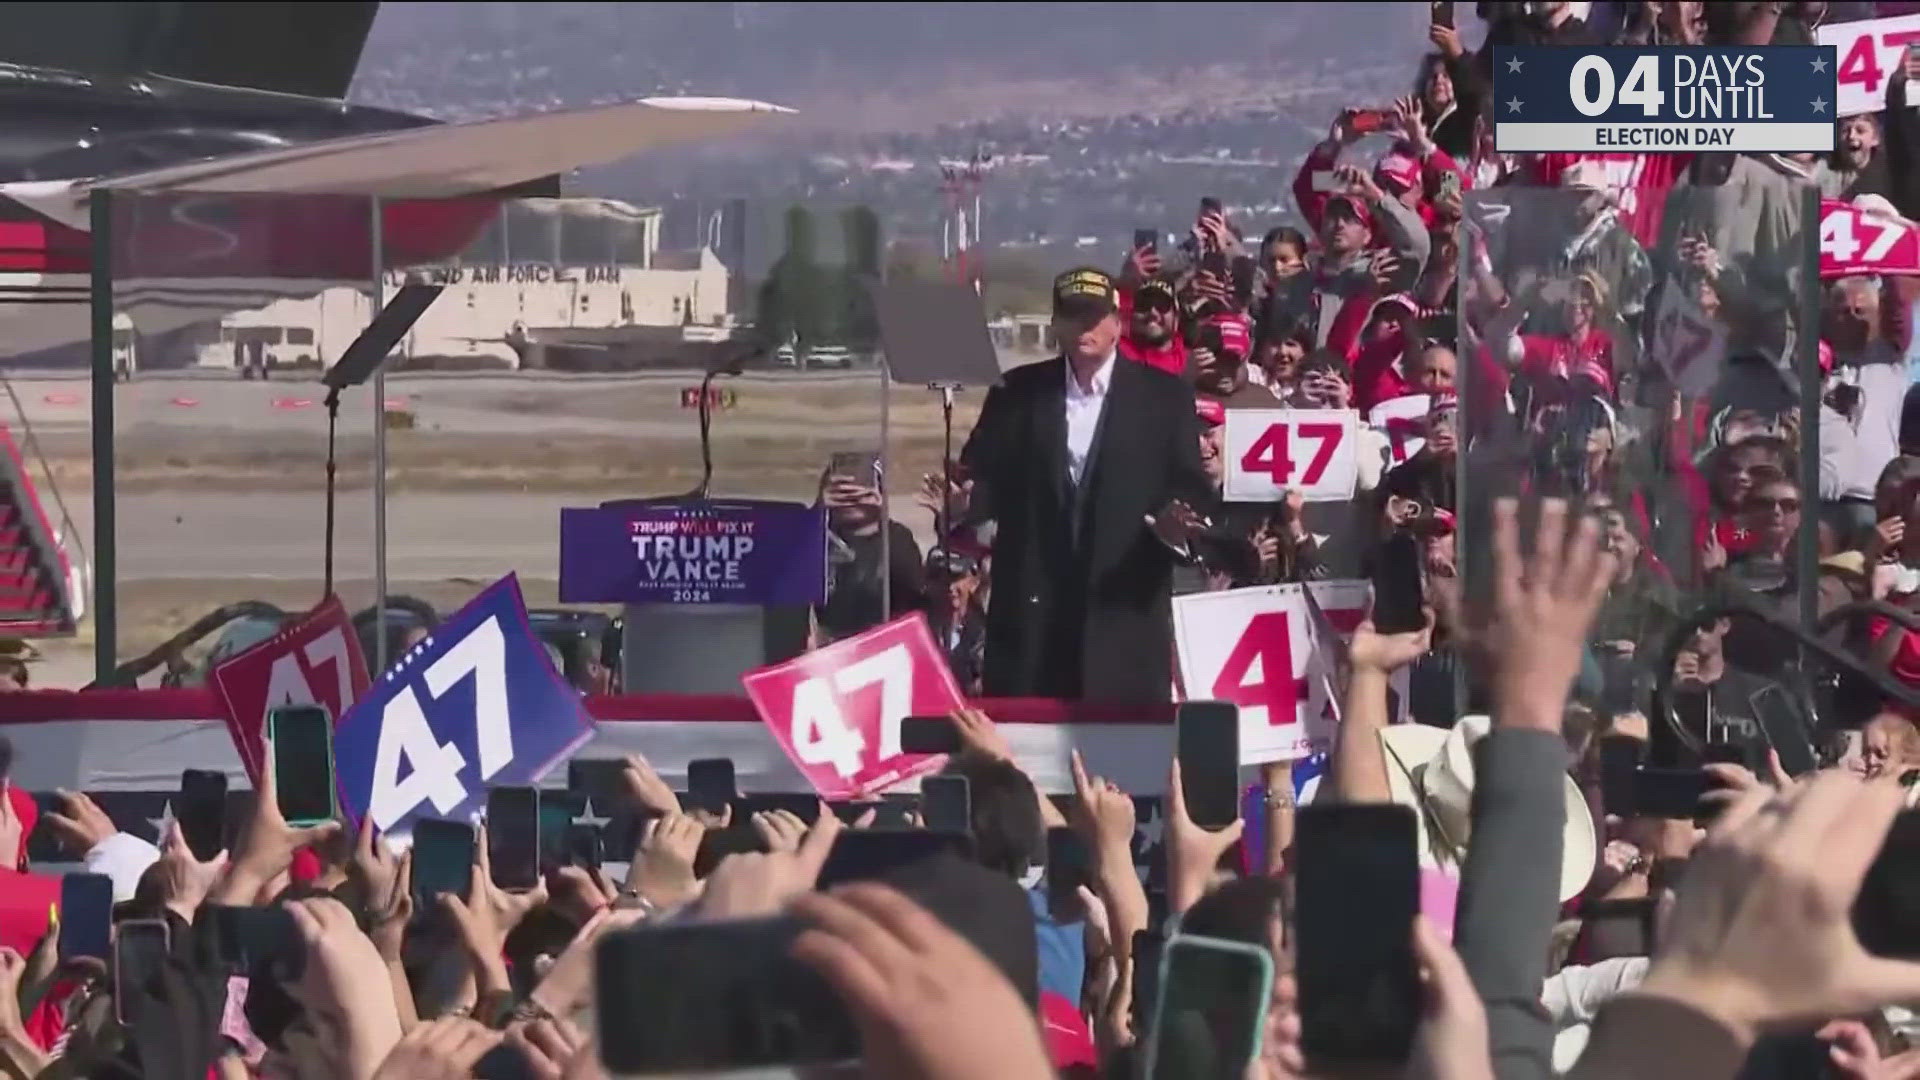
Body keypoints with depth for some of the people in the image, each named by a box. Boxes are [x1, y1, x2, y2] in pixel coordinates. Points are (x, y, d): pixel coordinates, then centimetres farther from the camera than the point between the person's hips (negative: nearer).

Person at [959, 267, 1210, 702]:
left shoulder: (1165, 396, 6)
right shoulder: (1017, 392, 11)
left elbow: (1189, 484, 4)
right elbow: (985, 472, 9)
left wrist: (1175, 521, -17)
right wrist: (964, 504, -13)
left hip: (1126, 601, -1)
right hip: (1031, 601, 1)